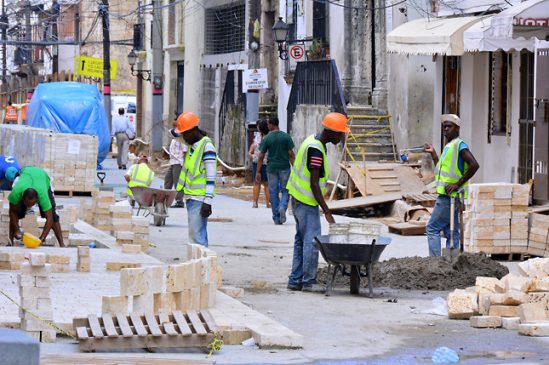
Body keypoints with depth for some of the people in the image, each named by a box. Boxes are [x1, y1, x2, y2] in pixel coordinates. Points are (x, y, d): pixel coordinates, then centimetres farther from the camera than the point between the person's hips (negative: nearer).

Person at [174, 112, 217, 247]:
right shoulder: (192, 146, 17)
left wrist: (208, 201, -20)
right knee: (194, 236, 10)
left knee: (197, 236, -14)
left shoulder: (207, 146, -11)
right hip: (191, 197, 9)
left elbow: (211, 176, -16)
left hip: (200, 199, -9)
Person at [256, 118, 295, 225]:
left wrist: (258, 172, 1)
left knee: (273, 192, 7)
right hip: (284, 167, 0)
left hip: (271, 168, 0)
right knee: (285, 190, 12)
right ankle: (282, 207, -17)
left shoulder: (267, 138, -4)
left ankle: (276, 218, 8)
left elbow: (261, 156, -4)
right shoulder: (286, 137, -2)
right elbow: (291, 154, -4)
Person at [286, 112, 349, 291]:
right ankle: (308, 282, -6)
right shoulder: (316, 150, -22)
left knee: (301, 240, 12)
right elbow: (314, 184, -24)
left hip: (298, 199, 10)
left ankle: (295, 281, 14)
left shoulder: (312, 140, 9)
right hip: (307, 202, -10)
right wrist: (327, 211, -23)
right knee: (312, 241, -8)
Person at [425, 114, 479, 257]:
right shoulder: (449, 146, 19)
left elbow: (474, 165, -23)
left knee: (432, 228, -8)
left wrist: (458, 184, -21)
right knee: (451, 232, 8)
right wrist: (433, 154, 23)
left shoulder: (459, 145, -11)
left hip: (449, 197, -10)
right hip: (447, 196, 10)